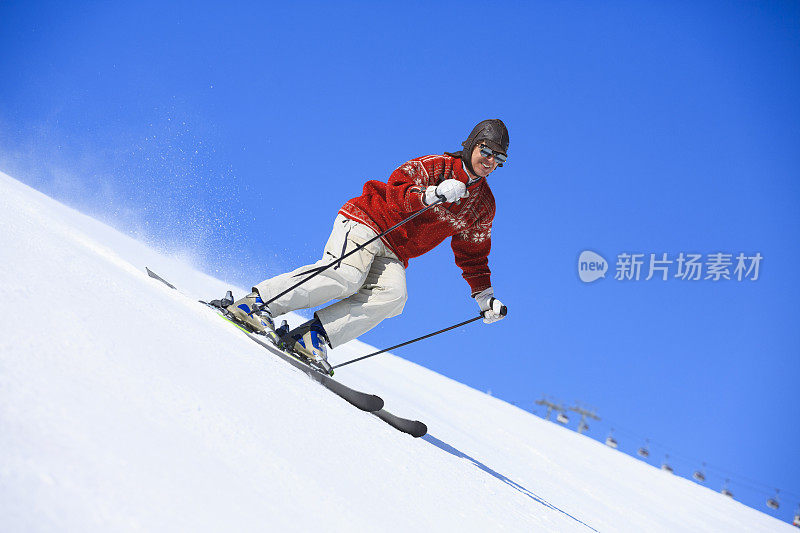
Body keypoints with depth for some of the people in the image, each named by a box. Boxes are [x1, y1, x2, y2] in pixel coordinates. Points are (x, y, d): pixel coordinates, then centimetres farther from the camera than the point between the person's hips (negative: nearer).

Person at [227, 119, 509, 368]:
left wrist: (484, 295, 13)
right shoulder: (435, 166, -7)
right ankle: (260, 301, -21)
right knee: (347, 276, -30)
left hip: (392, 255, 5)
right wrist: (430, 196, -37)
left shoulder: (484, 207, 11)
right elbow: (396, 189, -20)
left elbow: (472, 256, 19)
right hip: (365, 222, -5)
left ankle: (315, 334, -27)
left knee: (392, 295, -25)